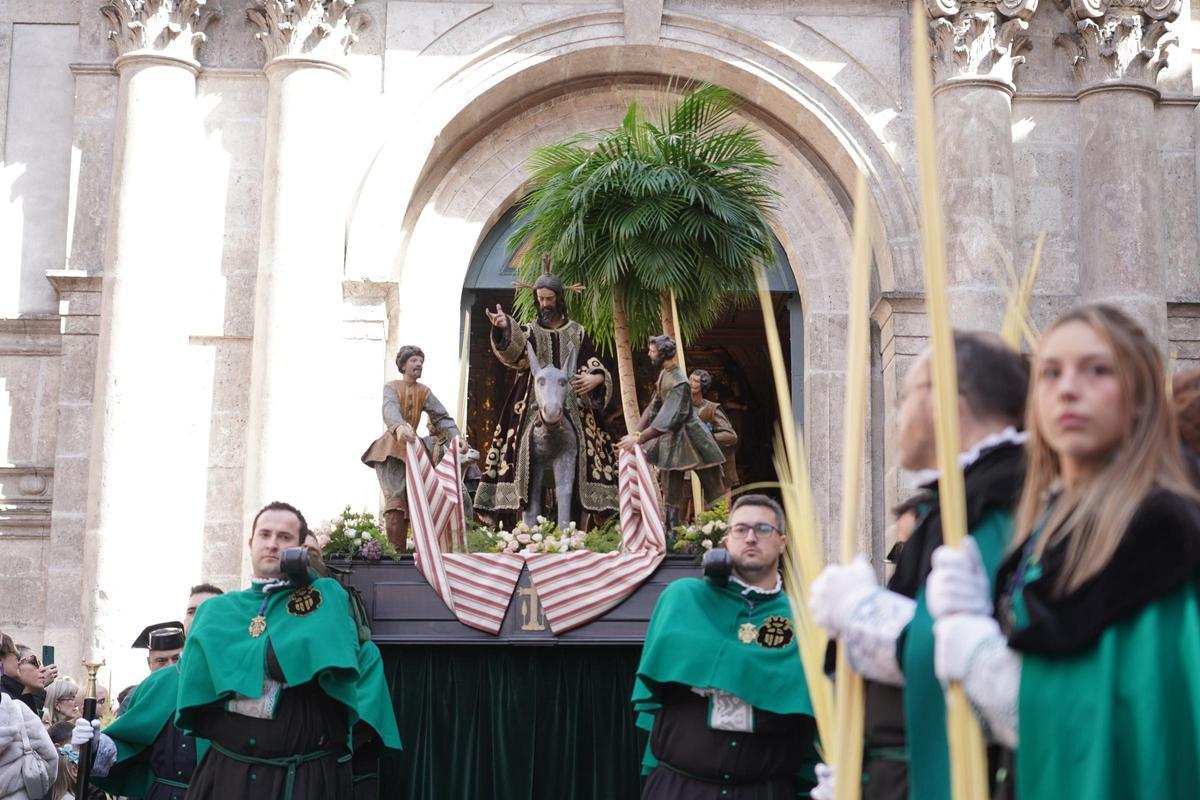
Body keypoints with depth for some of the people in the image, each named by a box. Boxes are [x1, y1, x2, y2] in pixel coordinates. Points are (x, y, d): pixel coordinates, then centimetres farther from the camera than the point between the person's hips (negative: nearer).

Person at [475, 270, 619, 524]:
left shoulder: (577, 333, 15)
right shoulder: (528, 332, 11)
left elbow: (594, 366, 10)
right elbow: (514, 349, -13)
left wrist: (595, 379, -15)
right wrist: (504, 329, -36)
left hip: (572, 410, 1)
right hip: (534, 411, -1)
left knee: (573, 470, -10)